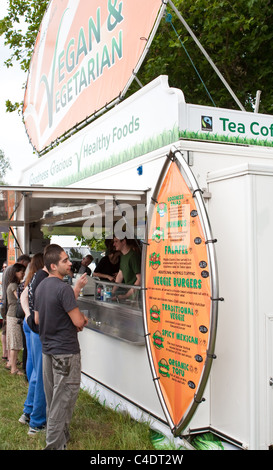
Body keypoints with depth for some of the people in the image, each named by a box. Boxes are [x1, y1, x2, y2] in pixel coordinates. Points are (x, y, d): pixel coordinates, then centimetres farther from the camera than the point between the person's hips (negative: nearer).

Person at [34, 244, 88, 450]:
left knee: (52, 399, 19)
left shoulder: (41, 286, 7)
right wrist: (82, 317, 2)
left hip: (47, 348, 9)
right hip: (66, 350, -9)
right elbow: (78, 321, -21)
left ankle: (56, 436, 33)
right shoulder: (64, 288, -20)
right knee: (63, 399, 1)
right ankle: (55, 444, 8)